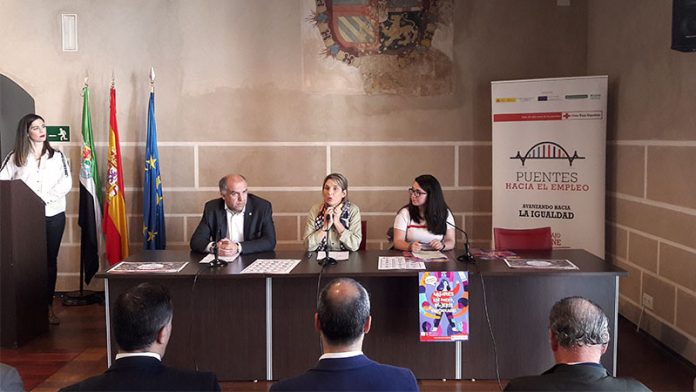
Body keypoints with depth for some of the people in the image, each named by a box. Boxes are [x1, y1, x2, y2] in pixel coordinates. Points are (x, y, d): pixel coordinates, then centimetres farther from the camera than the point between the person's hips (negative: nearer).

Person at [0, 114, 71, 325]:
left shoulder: (57, 156, 8)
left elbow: (66, 183, -4)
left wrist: (43, 198, -16)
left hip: (53, 215, 1)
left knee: (50, 261, 5)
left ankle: (48, 306, 12)